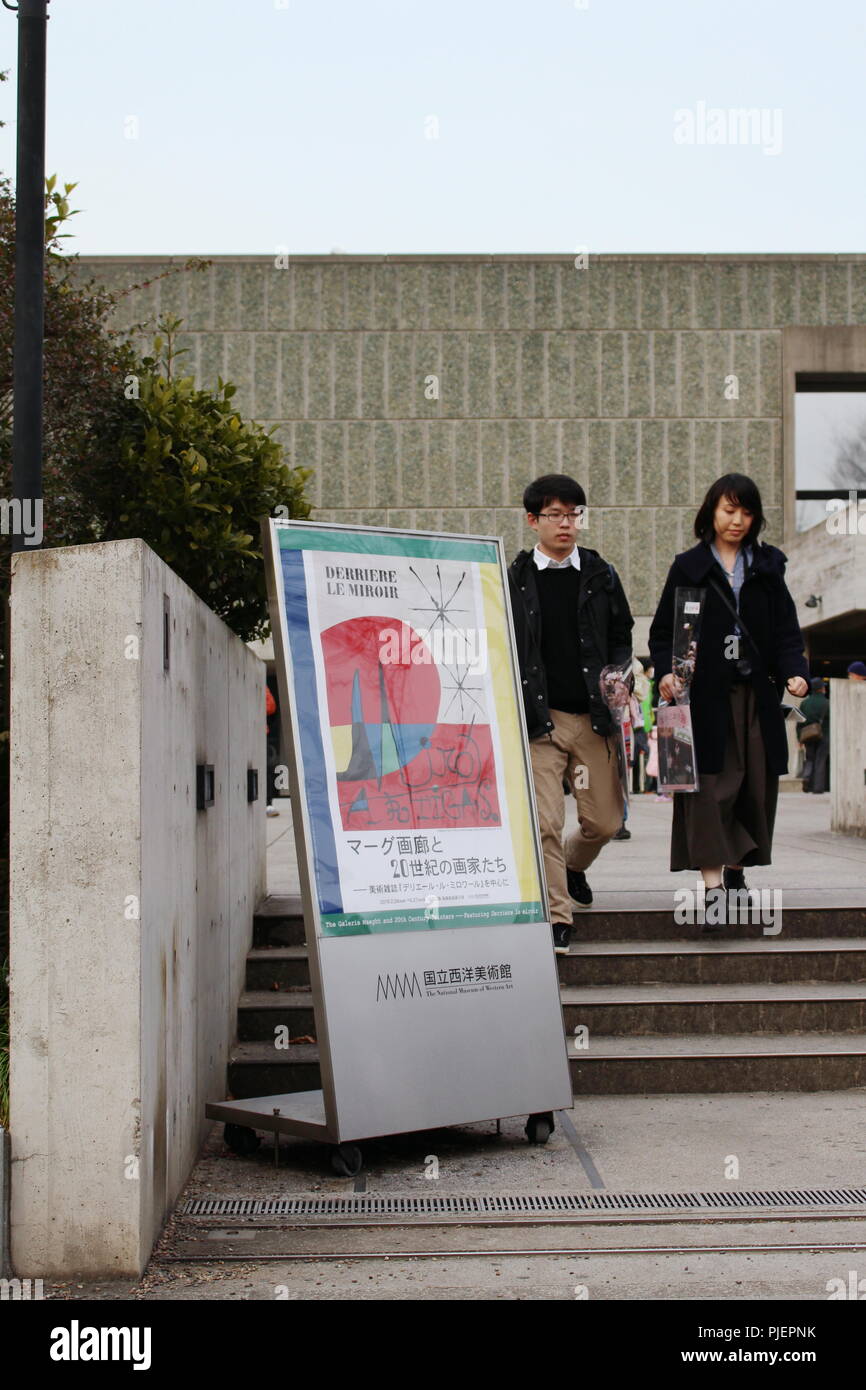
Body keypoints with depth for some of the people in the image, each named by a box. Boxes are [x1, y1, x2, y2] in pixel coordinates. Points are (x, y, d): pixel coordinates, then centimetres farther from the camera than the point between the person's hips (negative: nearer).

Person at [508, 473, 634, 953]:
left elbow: (621, 637, 16)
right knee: (544, 824, -8)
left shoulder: (601, 575, 9)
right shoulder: (514, 580, 3)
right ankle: (556, 916, 1)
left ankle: (573, 865, 38)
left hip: (593, 717, 2)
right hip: (538, 719, -2)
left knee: (604, 819, 6)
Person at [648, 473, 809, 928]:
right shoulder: (689, 567, 5)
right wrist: (666, 673, -14)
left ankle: (736, 869, 20)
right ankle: (713, 883, -13)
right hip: (706, 694, -3)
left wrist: (794, 671, -9)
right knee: (709, 785, -9)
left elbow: (786, 630, 9)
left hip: (756, 694, 3)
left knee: (756, 784, 5)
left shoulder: (767, 567, 12)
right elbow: (662, 631, 3)